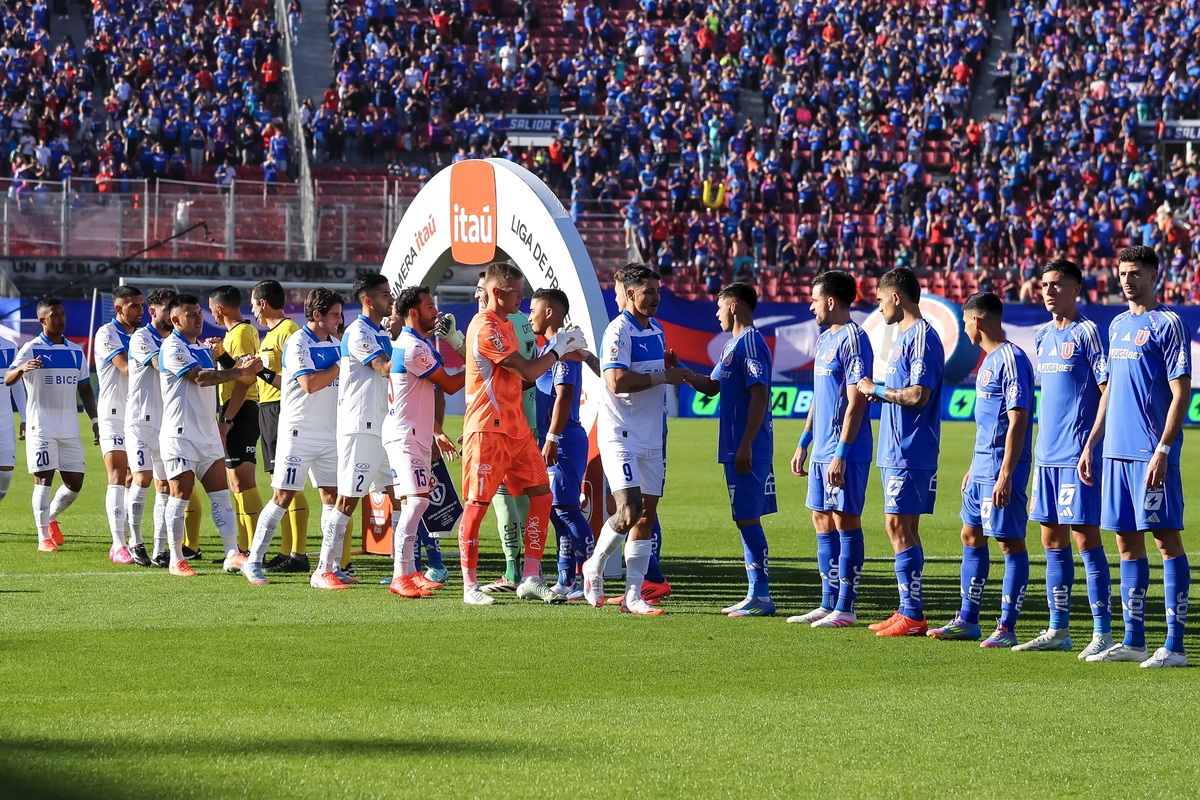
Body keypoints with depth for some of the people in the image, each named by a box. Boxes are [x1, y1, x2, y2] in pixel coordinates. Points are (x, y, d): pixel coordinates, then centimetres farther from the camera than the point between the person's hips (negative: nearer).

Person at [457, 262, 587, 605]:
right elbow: (528, 371, -18)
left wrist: (558, 352, 12)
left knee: (541, 496, 4)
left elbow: (520, 373, 23)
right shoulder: (486, 326, -15)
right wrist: (556, 350, -3)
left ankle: (531, 580, 7)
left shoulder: (504, 324, 18)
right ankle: (470, 587, 1)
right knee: (478, 505, -4)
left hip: (516, 428, 10)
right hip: (488, 430, -10)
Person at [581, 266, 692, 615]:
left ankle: (633, 596, 7)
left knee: (647, 514, 4)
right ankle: (595, 566, 9)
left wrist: (677, 374, 4)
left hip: (651, 438, 8)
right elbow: (617, 381, -22)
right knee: (630, 510, -16)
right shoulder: (619, 331, -12)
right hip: (621, 436, -8)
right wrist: (662, 377, -17)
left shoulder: (656, 332, 15)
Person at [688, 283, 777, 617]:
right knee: (747, 519, 12)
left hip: (747, 451, -10)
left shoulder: (750, 343, -14)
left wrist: (745, 446, -23)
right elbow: (711, 386, 27)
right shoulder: (732, 345, 17)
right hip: (736, 448, 10)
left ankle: (761, 596, -7)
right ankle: (756, 594, 16)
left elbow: (759, 395, -20)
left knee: (748, 518, -9)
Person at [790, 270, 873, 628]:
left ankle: (845, 608, -2)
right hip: (822, 451, 9)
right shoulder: (825, 339, 16)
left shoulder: (852, 339, -13)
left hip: (844, 452, -9)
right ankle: (828, 604, 16)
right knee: (823, 522, 11)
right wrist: (804, 443, 21)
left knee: (845, 521, -5)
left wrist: (841, 453, -21)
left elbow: (856, 402, -18)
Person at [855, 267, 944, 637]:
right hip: (896, 451, 10)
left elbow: (919, 395, -22)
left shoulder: (922, 337, -14)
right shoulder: (904, 336, 18)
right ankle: (909, 611, 15)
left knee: (899, 526, -10)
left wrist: (877, 390, -11)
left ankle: (912, 616, -9)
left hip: (911, 453, -10)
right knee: (902, 528, 11)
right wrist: (877, 393, 11)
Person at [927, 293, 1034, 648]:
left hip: (1001, 468, -11)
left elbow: (1018, 419, -20)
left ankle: (1007, 628, -5)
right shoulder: (989, 359, 16)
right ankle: (967, 620, 23)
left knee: (1010, 541, -6)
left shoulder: (1011, 359, -14)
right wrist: (973, 468, 25)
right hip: (982, 465, 11)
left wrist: (1006, 474, -23)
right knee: (971, 536, 15)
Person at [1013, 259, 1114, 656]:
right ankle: (1058, 629, 16)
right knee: (1052, 539, 10)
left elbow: (1108, 389, -10)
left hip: (1077, 455, -8)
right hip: (1047, 455, 8)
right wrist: (1041, 447, 17)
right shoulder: (1043, 336, 15)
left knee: (1086, 538, -8)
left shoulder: (1086, 332, -8)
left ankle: (1103, 632, -6)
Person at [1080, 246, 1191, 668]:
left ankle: (1174, 645, -7)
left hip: (1152, 454, -8)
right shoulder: (1118, 325, 16)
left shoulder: (1167, 324, -6)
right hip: (1117, 452, 8)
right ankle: (1133, 641, 14)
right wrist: (1090, 445, 18)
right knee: (1128, 542, 9)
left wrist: (1163, 449, -18)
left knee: (1166, 538, -6)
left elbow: (1181, 392, -11)